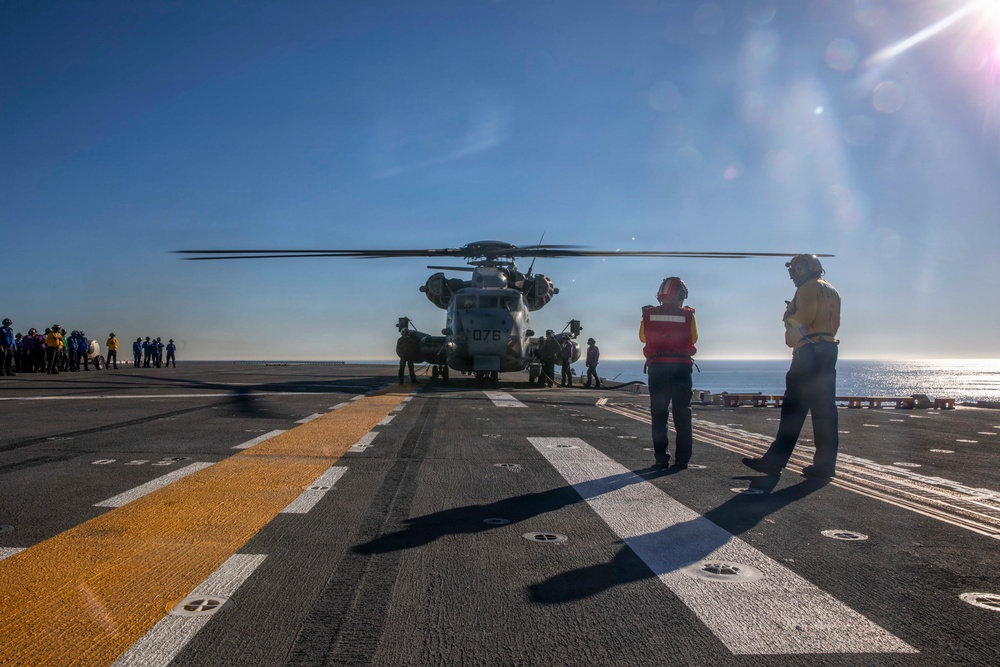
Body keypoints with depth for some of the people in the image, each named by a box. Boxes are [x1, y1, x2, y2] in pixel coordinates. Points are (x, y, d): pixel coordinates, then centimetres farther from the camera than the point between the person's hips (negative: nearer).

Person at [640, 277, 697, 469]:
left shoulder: (649, 314, 0)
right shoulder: (688, 315, -4)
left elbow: (643, 337, 15)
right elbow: (693, 339, 11)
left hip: (657, 367, 1)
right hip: (681, 367, -1)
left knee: (658, 413, 8)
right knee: (682, 413, 7)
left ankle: (661, 457, 6)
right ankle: (682, 457, 6)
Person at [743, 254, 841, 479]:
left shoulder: (809, 287, -6)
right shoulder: (832, 291, 21)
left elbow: (805, 317, -18)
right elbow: (834, 324, 19)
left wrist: (789, 315, 1)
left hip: (809, 353, -9)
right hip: (829, 351, 9)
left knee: (793, 409, -8)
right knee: (824, 409, 6)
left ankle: (774, 461, -5)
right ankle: (825, 463, 6)